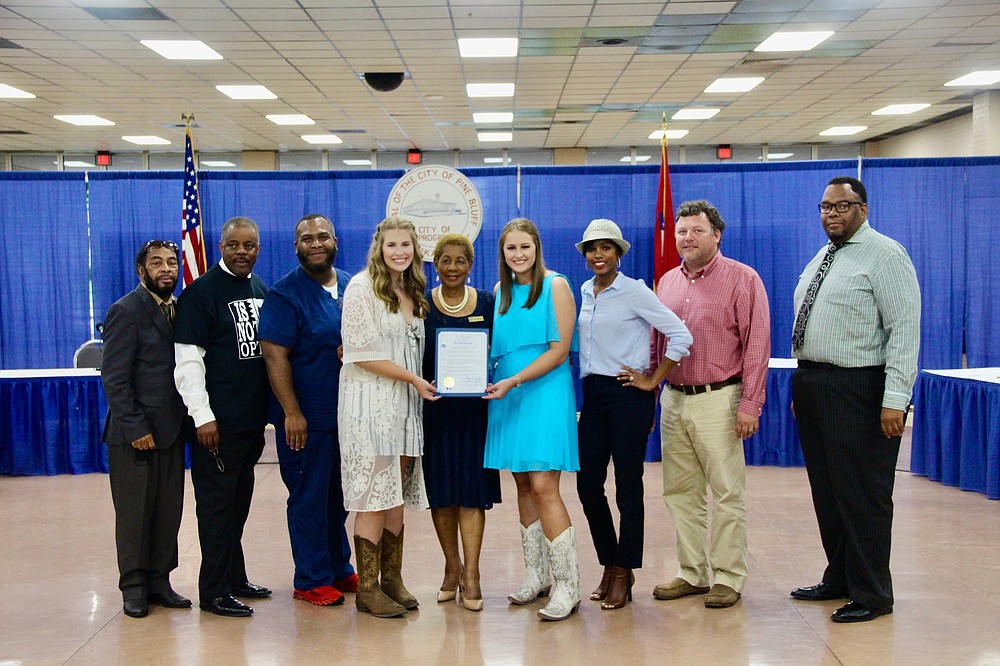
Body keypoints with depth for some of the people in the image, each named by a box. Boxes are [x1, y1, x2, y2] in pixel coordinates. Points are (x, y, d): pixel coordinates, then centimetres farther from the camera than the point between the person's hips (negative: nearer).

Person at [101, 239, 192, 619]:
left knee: (169, 512, 10)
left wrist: (186, 420, 2)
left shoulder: (178, 309, 11)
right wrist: (135, 428, -17)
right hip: (135, 433, -6)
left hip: (171, 430, 6)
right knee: (134, 513, 5)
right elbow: (113, 378, -13)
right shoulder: (126, 311, -9)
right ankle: (134, 587, 18)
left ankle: (159, 581, 22)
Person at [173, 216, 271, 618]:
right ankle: (214, 592, 9)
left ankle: (235, 579, 27)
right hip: (218, 422, -7)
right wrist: (203, 416, -18)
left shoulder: (261, 290, 12)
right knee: (216, 505, 0)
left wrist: (271, 408, 13)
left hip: (252, 419, 7)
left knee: (238, 503, 16)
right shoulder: (200, 292, -8)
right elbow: (187, 360, -13)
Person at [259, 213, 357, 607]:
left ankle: (339, 569, 29)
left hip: (350, 413, 6)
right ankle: (311, 580, 15)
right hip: (307, 419, -5)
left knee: (341, 497, 15)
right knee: (309, 499, 3)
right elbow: (274, 356, -13)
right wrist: (292, 413, -17)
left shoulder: (353, 288, 9)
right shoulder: (284, 294, -8)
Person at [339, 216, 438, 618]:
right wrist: (413, 378, -13)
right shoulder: (362, 287, -7)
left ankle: (392, 579, 18)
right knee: (374, 497, -5)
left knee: (398, 495, 9)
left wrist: (419, 383, 5)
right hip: (371, 403, -7)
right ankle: (367, 589, 3)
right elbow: (362, 354, -14)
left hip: (405, 403, 7)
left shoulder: (413, 292, 15)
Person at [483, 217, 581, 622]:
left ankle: (567, 587, -5)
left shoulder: (555, 286, -4)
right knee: (523, 486, 10)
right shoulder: (500, 292, 14)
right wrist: (491, 380, 1)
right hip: (506, 396, 6)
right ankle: (536, 576, 21)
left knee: (543, 487, -12)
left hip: (545, 393, -6)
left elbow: (560, 349, -10)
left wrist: (514, 381, -16)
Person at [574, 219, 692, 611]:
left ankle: (624, 573, 14)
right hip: (592, 395, 7)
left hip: (627, 396, -6)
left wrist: (652, 380, -10)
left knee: (627, 487, 1)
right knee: (588, 485, 6)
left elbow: (681, 336, -13)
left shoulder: (634, 292, -9)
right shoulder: (586, 292, 11)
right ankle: (609, 566, 22)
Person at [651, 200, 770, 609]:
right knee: (680, 492, 10)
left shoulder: (742, 279, -4)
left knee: (726, 494, -1)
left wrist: (750, 403, -13)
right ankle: (692, 573, 22)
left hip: (718, 400, -6)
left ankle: (728, 578, 10)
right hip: (673, 399, 6)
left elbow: (757, 343, -8)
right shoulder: (667, 282, 13)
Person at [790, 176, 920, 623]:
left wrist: (895, 398, -22)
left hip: (857, 390, -8)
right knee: (826, 491, 16)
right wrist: (803, 385, 16)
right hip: (811, 385, 8)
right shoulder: (821, 259, 17)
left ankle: (871, 595, 13)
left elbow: (905, 329, -16)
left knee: (862, 495, -1)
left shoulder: (884, 255, -9)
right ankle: (839, 578, 31)